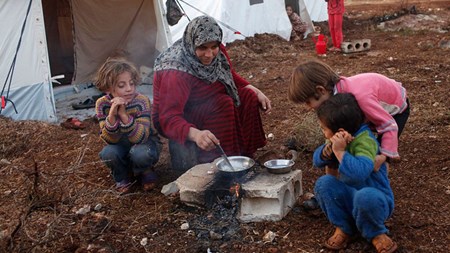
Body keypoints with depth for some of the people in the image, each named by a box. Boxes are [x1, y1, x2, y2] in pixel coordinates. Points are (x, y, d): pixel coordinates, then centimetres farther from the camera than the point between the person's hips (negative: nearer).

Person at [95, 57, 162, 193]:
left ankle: (145, 172, 1)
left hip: (144, 142, -2)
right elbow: (110, 140, -21)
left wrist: (124, 115, -46)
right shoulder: (102, 104, -18)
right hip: (121, 146, 2)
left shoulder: (142, 101, -25)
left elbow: (141, 137, -33)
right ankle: (124, 177, 3)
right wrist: (111, 116, -39)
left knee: (140, 153, -36)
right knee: (108, 153, -30)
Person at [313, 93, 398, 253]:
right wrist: (329, 148, -20)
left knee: (366, 196, -41)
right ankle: (343, 228, -4)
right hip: (350, 196, 7)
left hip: (374, 198, -6)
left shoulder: (365, 140, -26)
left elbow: (360, 172, -44)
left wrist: (340, 151, -38)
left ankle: (375, 233, -8)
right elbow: (318, 161, -2)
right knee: (323, 183, -20)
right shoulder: (341, 140, 0)